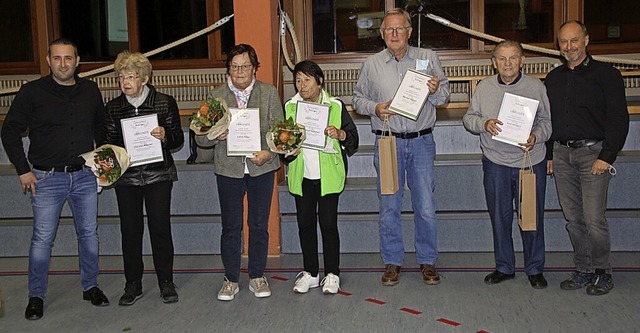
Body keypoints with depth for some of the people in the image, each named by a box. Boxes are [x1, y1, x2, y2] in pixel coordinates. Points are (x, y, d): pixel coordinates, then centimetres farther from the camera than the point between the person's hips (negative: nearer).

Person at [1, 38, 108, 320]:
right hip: (46, 178, -3)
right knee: (42, 239, 0)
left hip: (84, 176, 3)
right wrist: (23, 170, -5)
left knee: (89, 234, 10)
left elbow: (101, 125, 22)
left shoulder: (90, 90, 6)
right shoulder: (32, 92, -4)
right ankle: (36, 296, 16)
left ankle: (90, 287, 26)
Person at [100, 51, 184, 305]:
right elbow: (106, 141, 13)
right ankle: (133, 285, 18)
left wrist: (165, 136, -19)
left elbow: (178, 139, 2)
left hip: (158, 174, -2)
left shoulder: (165, 103, 0)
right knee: (130, 229, 5)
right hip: (126, 177, 2)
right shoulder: (113, 107, 7)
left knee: (160, 227, 0)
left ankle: (166, 283, 14)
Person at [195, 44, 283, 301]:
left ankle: (257, 276, 24)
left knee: (259, 225, 9)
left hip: (261, 167, 0)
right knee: (230, 226, 6)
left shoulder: (269, 93, 3)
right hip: (228, 169, 0)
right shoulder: (216, 96, 3)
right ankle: (231, 279, 20)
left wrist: (268, 152, -17)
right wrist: (216, 135, -19)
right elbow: (201, 138, 2)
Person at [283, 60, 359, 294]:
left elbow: (353, 137, 1)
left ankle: (332, 275, 15)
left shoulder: (335, 106, -1)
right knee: (305, 223, 9)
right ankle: (310, 273, 22)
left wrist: (339, 133, -19)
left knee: (328, 223, 0)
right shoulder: (290, 107, 6)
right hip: (301, 175, 3)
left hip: (328, 175, -3)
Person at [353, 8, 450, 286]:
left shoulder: (427, 58, 6)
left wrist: (435, 91, -13)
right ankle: (392, 262, 19)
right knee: (389, 206, 5)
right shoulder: (371, 64, 7)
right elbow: (358, 98, 13)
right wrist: (375, 108, -7)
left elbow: (444, 97, 9)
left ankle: (427, 261, 19)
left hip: (421, 141, 0)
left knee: (426, 206, 3)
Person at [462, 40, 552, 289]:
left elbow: (548, 121, 3)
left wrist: (536, 137, -16)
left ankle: (535, 269, 22)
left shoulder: (536, 86, 0)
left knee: (532, 217, 5)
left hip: (531, 161, -1)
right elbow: (468, 118, 8)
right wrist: (484, 124, -13)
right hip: (496, 163, 2)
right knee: (499, 217, 10)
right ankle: (504, 267, 25)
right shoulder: (484, 87, 4)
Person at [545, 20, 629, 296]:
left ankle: (603, 273, 9)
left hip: (593, 152, -5)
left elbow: (619, 119, -4)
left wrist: (607, 156, -12)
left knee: (594, 218, -8)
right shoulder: (553, 78, 15)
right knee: (573, 218, 7)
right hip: (561, 153, 5)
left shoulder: (606, 74, 0)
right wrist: (549, 155, 13)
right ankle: (584, 270, 18)